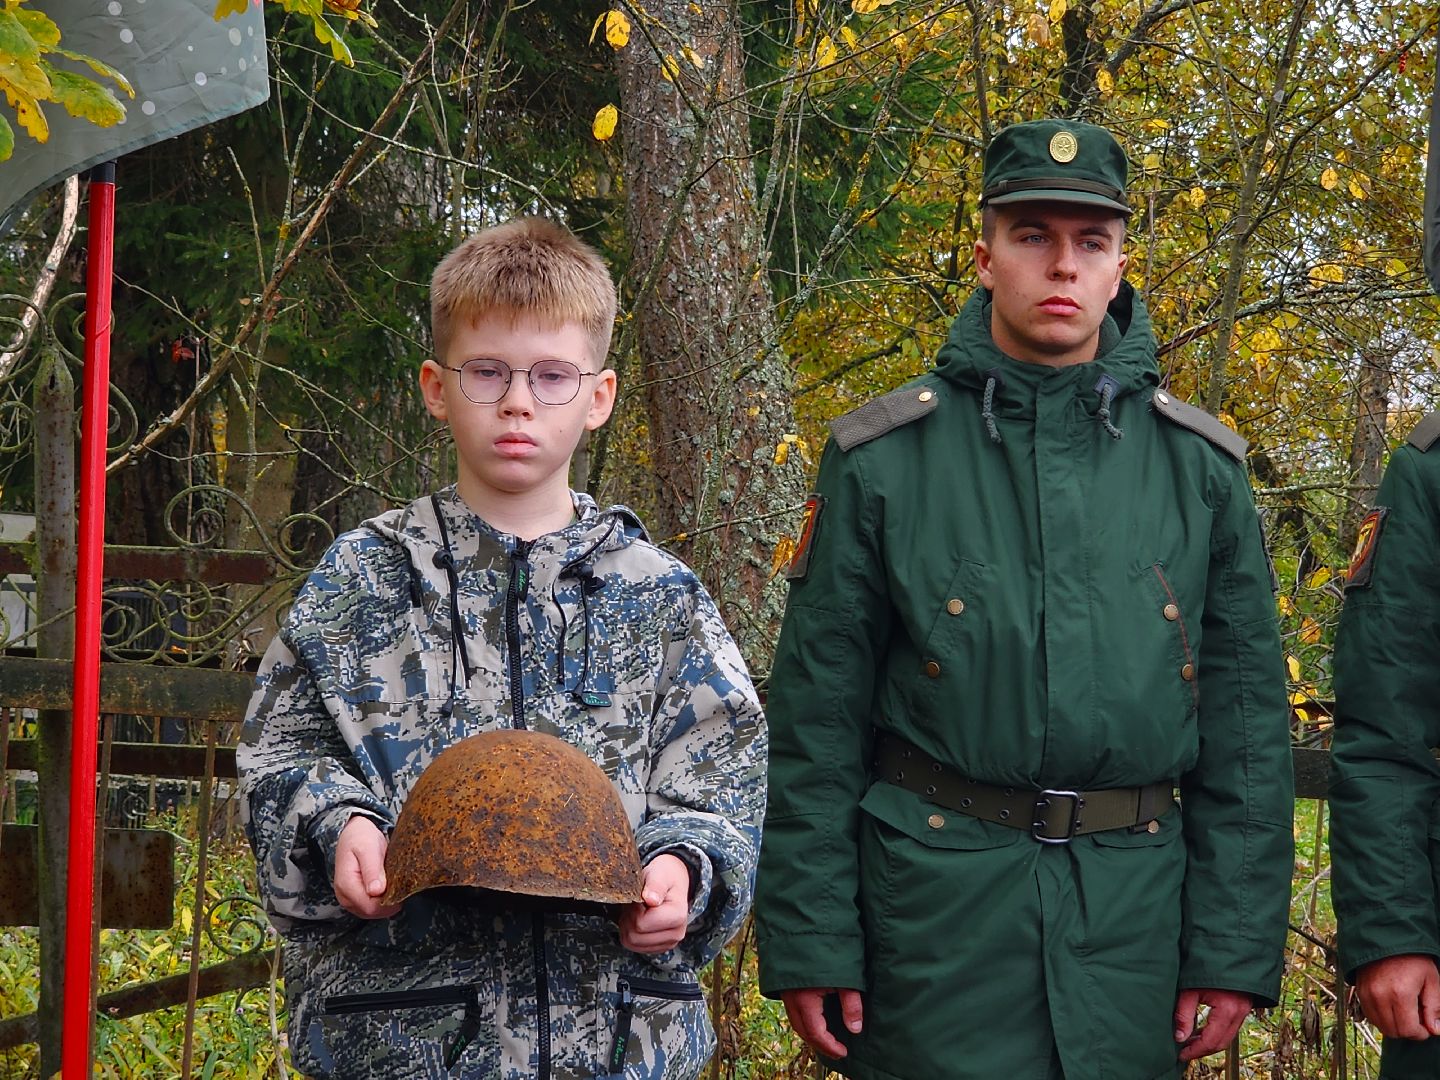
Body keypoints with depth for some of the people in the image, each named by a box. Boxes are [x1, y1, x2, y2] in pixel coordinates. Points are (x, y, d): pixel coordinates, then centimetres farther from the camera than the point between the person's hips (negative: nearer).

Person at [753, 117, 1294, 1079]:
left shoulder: (1200, 467, 5)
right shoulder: (884, 459, -1)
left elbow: (1248, 721, 6)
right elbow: (815, 718, -1)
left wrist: (1237, 950, 1)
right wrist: (808, 945, -5)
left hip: (1134, 914, 2)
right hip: (933, 892, -2)